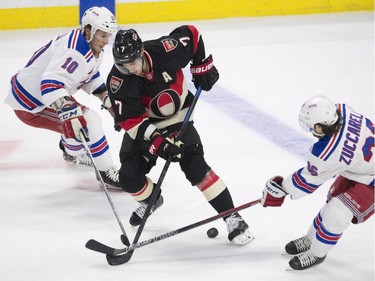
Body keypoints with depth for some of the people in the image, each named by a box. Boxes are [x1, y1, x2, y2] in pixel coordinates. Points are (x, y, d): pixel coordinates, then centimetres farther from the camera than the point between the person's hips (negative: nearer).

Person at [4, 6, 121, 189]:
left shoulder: (92, 47, 2)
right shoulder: (75, 51, -31)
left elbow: (89, 76, 21)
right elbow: (51, 85, -42)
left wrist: (105, 96, 11)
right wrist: (69, 114, -50)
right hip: (30, 104, -10)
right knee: (88, 122, -18)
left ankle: (72, 152, 50)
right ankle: (105, 172, -8)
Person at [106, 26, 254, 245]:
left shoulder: (165, 50, -28)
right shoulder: (119, 81, -27)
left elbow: (191, 34, -7)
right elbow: (130, 120, -24)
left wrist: (202, 65, -3)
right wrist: (156, 141, -33)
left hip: (178, 116, -2)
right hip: (143, 122, 2)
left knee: (194, 165, -17)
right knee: (129, 176, -5)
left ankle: (232, 217, -13)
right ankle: (151, 200, 30)